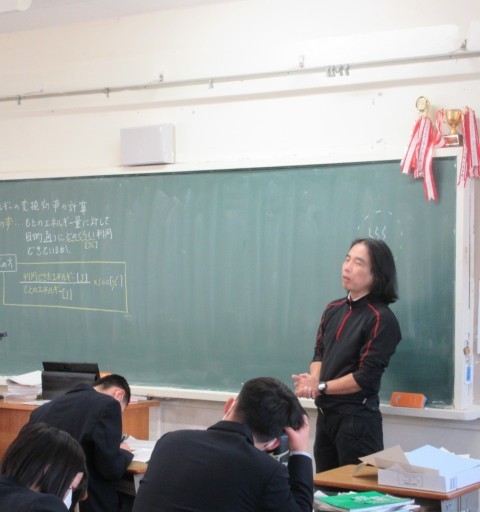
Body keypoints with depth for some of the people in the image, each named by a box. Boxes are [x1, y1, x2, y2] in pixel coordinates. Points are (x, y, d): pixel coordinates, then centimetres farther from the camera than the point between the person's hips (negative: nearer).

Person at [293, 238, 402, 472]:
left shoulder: (381, 319, -14)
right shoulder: (333, 310, 10)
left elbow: (366, 378, -17)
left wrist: (320, 388, -9)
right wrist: (313, 380, -9)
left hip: (357, 419, -7)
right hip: (325, 414, 7)